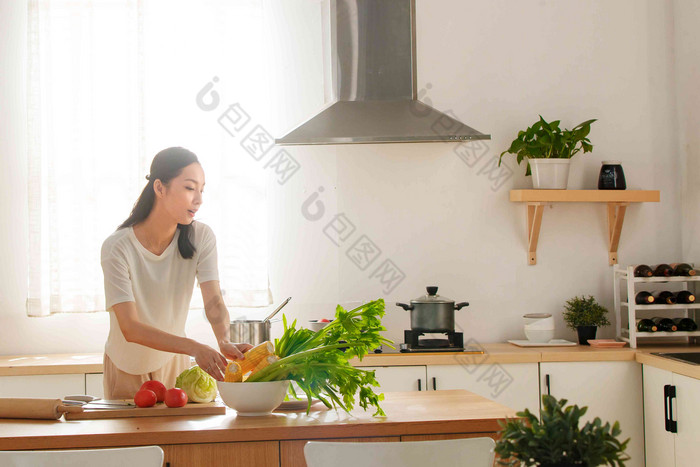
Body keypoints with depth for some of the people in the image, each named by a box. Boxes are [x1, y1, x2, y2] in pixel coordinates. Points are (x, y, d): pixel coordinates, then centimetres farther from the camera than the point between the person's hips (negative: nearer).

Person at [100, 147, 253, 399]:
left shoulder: (201, 237, -13)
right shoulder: (118, 247, -26)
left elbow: (214, 302, -21)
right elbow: (130, 328, -32)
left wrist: (225, 342, -43)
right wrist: (194, 348, -45)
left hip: (173, 362, 3)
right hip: (127, 371, -3)